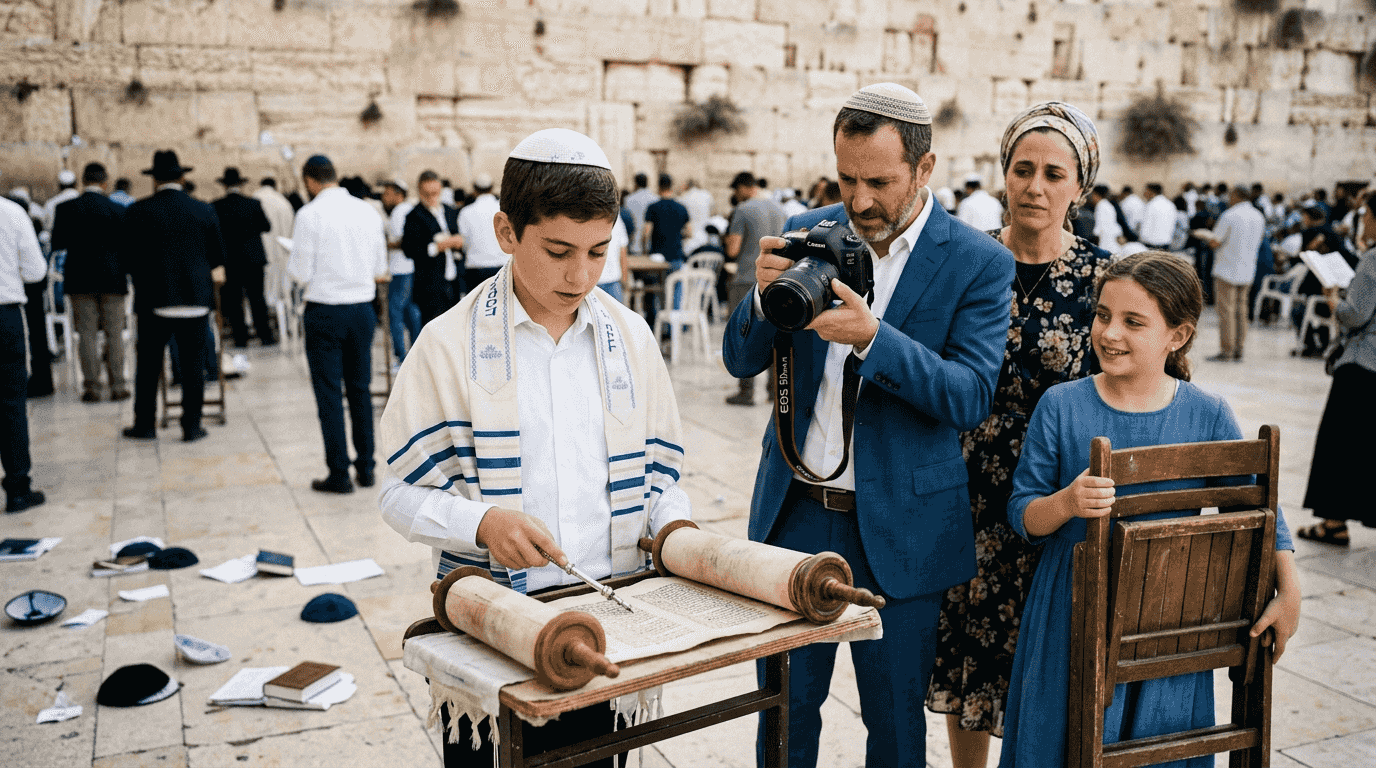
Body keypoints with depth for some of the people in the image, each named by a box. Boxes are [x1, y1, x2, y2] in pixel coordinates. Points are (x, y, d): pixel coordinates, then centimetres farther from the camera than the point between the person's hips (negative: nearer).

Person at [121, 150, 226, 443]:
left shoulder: (138, 212, -3)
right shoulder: (205, 211, 1)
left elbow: (130, 258, 0)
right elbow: (218, 256, 8)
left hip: (155, 299, -1)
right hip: (196, 298, 1)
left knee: (148, 364, 11)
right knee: (193, 365, 5)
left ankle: (145, 424, 18)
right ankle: (192, 426, 8)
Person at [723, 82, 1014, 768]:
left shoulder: (980, 263, -7)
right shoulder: (806, 236, 2)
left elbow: (971, 396, -16)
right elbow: (741, 360, 4)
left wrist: (871, 336, -30)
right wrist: (767, 296, -18)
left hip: (898, 528, -2)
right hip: (795, 513, 3)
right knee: (785, 707, 15)